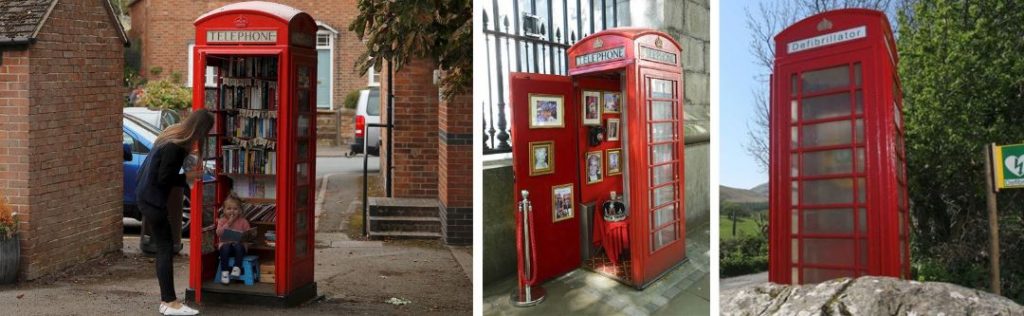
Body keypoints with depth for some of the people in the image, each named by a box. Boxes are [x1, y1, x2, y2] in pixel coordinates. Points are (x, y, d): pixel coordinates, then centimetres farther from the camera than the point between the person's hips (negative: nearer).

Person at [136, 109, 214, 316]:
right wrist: (187, 178, -11)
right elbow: (163, 179, -22)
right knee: (165, 248, -5)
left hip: (148, 196, 10)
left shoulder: (174, 136, 5)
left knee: (163, 247, 11)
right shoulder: (174, 146, -24)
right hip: (152, 199, -10)